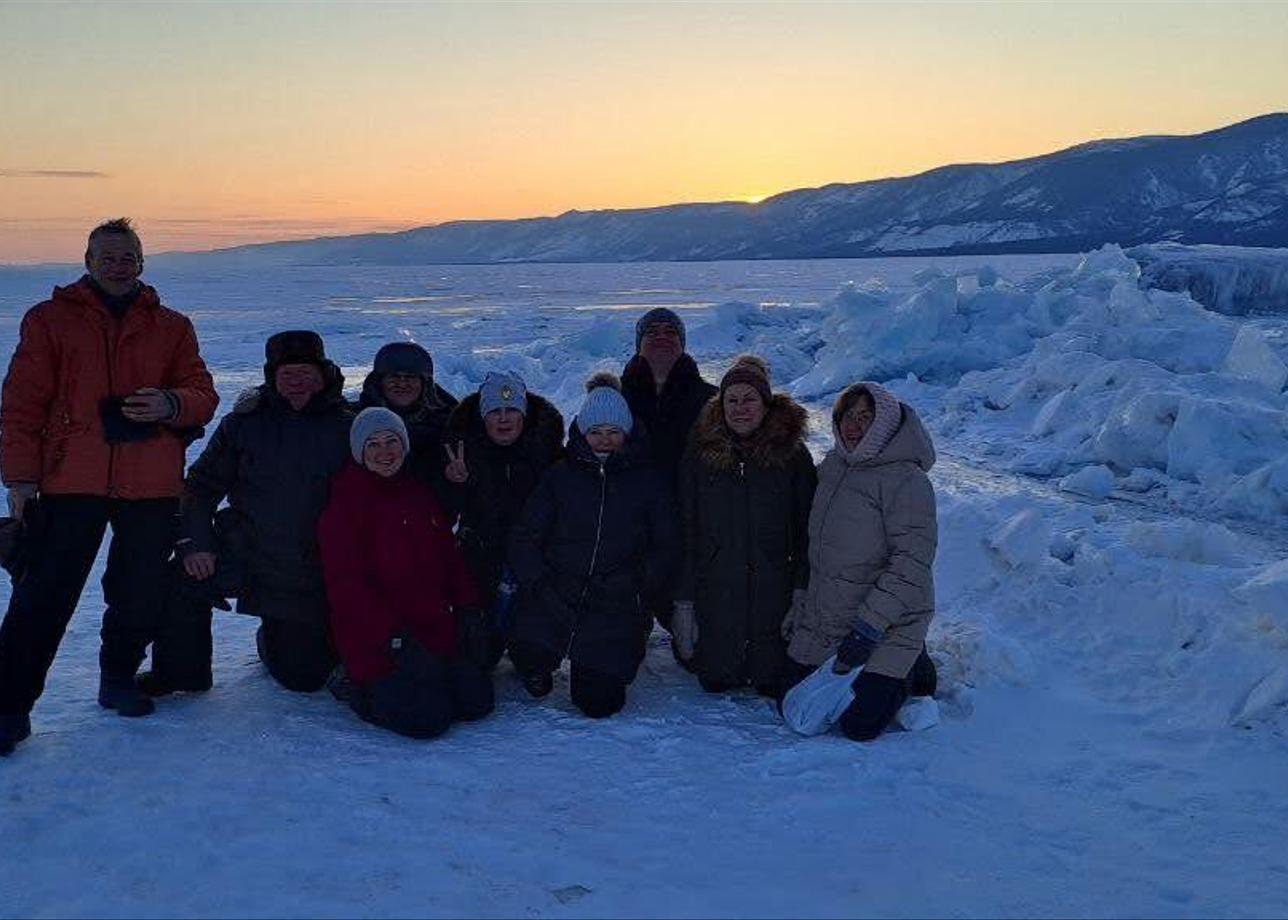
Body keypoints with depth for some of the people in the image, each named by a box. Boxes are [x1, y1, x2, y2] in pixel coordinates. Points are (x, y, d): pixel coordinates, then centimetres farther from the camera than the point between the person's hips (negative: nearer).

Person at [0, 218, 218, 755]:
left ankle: (119, 680, 30)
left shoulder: (171, 327, 12)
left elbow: (202, 394, 9)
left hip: (152, 486, 2)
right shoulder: (50, 319, 7)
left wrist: (172, 404, -15)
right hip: (71, 481, -2)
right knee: (45, 594, -4)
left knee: (140, 594, 9)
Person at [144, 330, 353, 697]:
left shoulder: (345, 428, -3)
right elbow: (202, 485, 6)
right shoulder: (245, 423, 1)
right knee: (182, 583, -24)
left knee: (305, 676, 4)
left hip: (312, 574, -1)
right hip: (244, 553, 1)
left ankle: (273, 641, 40)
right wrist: (194, 542, -8)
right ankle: (180, 671, 3)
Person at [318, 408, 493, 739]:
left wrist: (468, 610, 4)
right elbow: (346, 586, -15)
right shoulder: (344, 504, -9)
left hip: (438, 632, 7)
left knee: (477, 701, -2)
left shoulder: (420, 493, 13)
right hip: (376, 646, -7)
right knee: (428, 718, -15)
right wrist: (397, 640, -21)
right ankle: (363, 690, 10)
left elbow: (449, 557, 18)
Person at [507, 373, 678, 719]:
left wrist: (637, 579, -9)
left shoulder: (649, 481, 9)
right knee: (529, 656, -29)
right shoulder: (560, 476, 9)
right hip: (555, 597, 0)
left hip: (616, 608, 0)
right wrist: (539, 584, -10)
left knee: (599, 703, -9)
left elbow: (667, 547, 7)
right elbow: (525, 538, 6)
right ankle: (536, 667, 11)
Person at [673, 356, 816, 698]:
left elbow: (807, 527, -2)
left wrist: (803, 589, -11)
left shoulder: (792, 454, -2)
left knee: (775, 685, 5)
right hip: (716, 596, 1)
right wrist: (684, 600, -3)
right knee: (716, 681, 7)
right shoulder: (701, 454, 0)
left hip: (775, 592, 0)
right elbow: (685, 531, 0)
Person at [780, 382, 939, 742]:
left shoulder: (905, 479, -18)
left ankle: (912, 672, 19)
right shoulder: (831, 466, 6)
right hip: (821, 619, 7)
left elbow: (913, 561, -23)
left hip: (888, 624, -7)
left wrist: (870, 625, -26)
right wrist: (801, 605, 15)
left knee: (859, 725, -10)